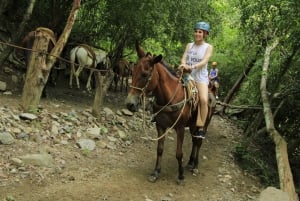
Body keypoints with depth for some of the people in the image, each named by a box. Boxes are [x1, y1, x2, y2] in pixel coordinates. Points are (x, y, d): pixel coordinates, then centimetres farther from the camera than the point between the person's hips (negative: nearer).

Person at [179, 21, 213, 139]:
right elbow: (183, 58, 1)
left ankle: (201, 128, -15)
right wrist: (183, 64, -24)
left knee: (203, 100, -24)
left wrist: (193, 66, -31)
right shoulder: (189, 45, 13)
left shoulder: (208, 47, 3)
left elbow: (204, 61, -12)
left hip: (201, 77, -4)